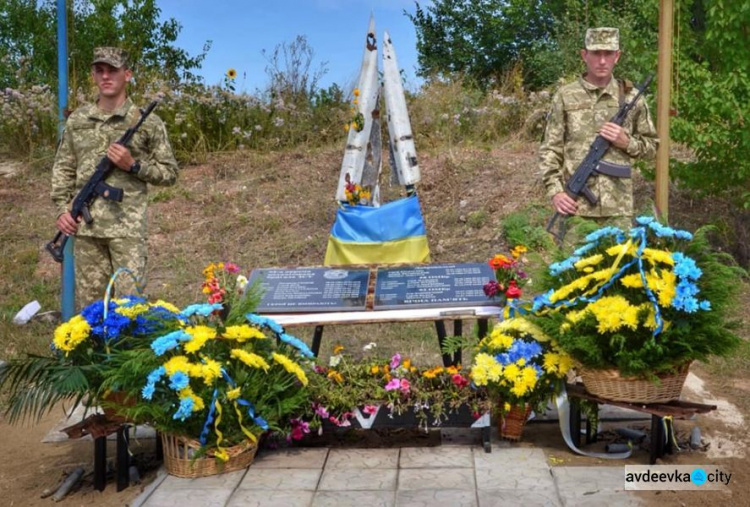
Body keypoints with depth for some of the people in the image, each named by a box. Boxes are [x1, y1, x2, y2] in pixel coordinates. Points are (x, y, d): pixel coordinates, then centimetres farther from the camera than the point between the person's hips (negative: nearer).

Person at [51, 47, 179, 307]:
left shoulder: (147, 122, 0)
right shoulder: (77, 120, 10)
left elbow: (169, 173, 2)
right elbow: (63, 168, 15)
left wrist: (133, 165, -12)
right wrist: (63, 208, 2)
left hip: (127, 224, -3)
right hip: (85, 225, 4)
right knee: (89, 300, 11)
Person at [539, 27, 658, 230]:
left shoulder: (631, 97, 7)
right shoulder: (565, 96, 2)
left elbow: (651, 145, 14)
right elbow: (550, 149, 1)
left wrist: (626, 142, -7)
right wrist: (555, 190, -10)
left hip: (617, 205, 1)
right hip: (574, 203, -1)